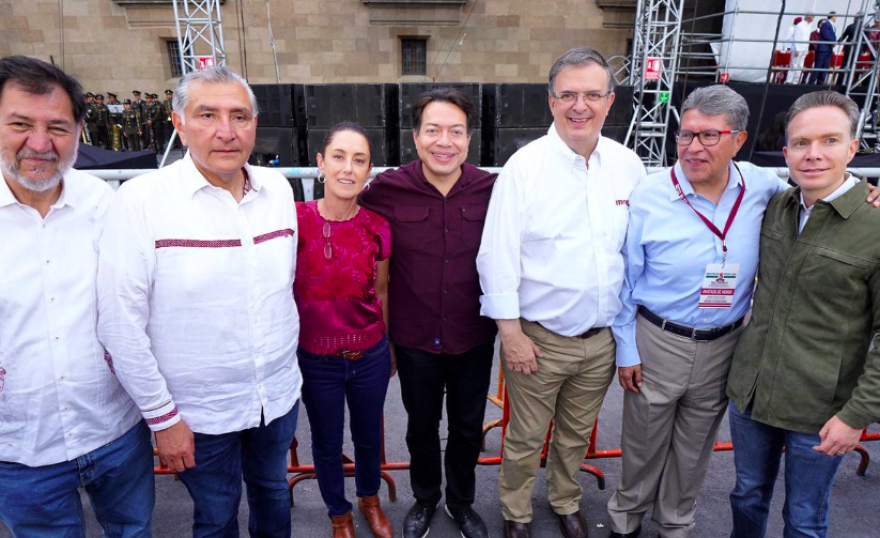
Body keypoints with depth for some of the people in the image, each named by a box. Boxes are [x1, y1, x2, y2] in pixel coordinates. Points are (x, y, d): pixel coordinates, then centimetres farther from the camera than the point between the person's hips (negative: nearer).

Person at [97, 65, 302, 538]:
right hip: (199, 413, -3)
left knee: (273, 490, 26)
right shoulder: (141, 199, -17)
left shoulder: (278, 188, -4)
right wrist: (162, 417, -10)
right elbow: (121, 325, -15)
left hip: (280, 395, 4)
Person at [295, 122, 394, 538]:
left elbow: (381, 293, 4)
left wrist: (390, 348, 13)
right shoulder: (295, 220, -16)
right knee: (326, 444, 20)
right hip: (315, 359, -1)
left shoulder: (378, 228, -10)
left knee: (369, 436, 22)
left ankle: (370, 499, 54)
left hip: (370, 356, 2)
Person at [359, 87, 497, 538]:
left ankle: (461, 501, 48)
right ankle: (424, 498, 50)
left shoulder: (491, 189, -12)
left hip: (474, 337, 1)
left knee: (468, 428, 20)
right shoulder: (388, 189, -14)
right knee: (421, 427, 21)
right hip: (415, 338, 0)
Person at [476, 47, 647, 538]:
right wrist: (511, 333, -13)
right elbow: (498, 256, -13)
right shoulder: (525, 166, -12)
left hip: (602, 339, 4)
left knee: (577, 434, 23)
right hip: (539, 339, -3)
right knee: (525, 439, 14)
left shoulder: (629, 165, 0)